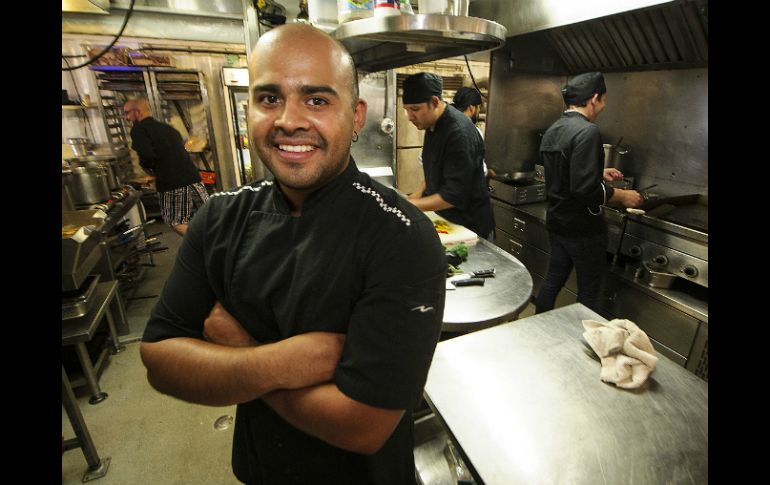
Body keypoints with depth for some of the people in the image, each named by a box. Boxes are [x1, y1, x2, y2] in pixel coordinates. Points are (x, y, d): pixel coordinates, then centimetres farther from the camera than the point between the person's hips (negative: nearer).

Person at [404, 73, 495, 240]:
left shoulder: (460, 133, -26)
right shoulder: (433, 125, 3)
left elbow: (454, 195, -28)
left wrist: (411, 205, -28)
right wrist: (419, 193, 2)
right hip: (445, 220, 8)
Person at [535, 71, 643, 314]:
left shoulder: (552, 130, 8)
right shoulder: (587, 132, -20)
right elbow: (585, 189, -27)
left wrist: (599, 173, 22)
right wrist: (622, 196, -12)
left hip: (556, 221, 9)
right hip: (583, 228, -8)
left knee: (553, 279, 19)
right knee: (589, 290, 8)